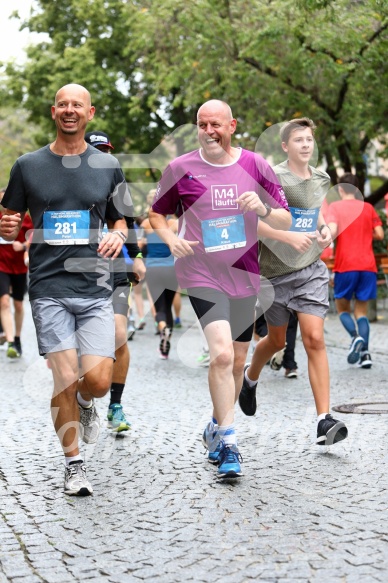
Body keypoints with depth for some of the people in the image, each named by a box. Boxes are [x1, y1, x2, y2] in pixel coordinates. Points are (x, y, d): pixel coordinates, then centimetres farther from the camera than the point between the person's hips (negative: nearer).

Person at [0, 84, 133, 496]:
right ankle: (73, 463, 14)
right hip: (49, 288, -1)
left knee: (98, 380, -10)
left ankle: (85, 403, 28)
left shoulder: (108, 167, 10)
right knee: (65, 379, -6)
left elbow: (119, 220, 20)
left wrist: (118, 235, -3)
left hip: (95, 289, 1)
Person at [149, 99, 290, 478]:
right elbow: (156, 212, 12)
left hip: (244, 275, 4)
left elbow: (286, 221, 3)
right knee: (221, 354, -21)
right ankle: (227, 444, -12)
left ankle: (216, 429, 35)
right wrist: (170, 239, -8)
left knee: (237, 359, 13)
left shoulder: (255, 165, 3)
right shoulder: (180, 169, -1)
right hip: (202, 274, -4)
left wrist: (263, 208, -18)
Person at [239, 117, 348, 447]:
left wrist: (324, 229, 4)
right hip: (276, 269, -3)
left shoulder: (322, 179, 7)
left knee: (315, 339, -11)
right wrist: (289, 236, -26)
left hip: (311, 270, 3)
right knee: (277, 341, 14)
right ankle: (250, 378, 48)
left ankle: (325, 420, -13)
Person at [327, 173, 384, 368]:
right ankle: (365, 352, -7)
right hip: (367, 266, 3)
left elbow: (332, 231, -16)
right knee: (362, 310, 9)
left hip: (345, 265, -3)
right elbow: (379, 235, 7)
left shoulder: (335, 207, 0)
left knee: (342, 308, 12)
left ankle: (356, 337, -17)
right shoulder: (368, 208, 10)